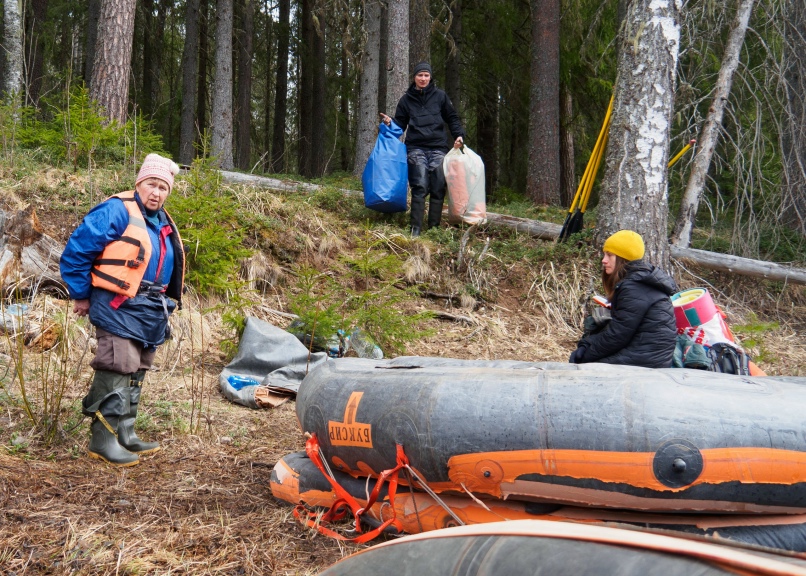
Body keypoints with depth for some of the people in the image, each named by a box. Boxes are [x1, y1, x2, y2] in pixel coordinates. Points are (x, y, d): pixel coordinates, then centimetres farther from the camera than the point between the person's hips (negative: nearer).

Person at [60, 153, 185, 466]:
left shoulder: (164, 223, 13)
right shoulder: (117, 212, -13)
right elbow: (75, 252, -13)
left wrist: (163, 305, 22)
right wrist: (81, 296, -6)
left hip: (149, 312, 9)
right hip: (119, 309, -9)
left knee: (135, 374, 14)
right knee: (116, 373, -10)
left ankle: (125, 435, 23)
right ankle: (103, 440, -3)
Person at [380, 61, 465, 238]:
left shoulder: (440, 96, 12)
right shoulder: (406, 99, 14)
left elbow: (452, 118, 16)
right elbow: (400, 124, 17)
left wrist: (459, 135, 0)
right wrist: (389, 123, -5)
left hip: (438, 148, 1)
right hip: (416, 148, -1)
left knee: (438, 189, -3)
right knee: (419, 188, -13)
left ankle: (434, 227, 3)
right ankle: (416, 228, -14)